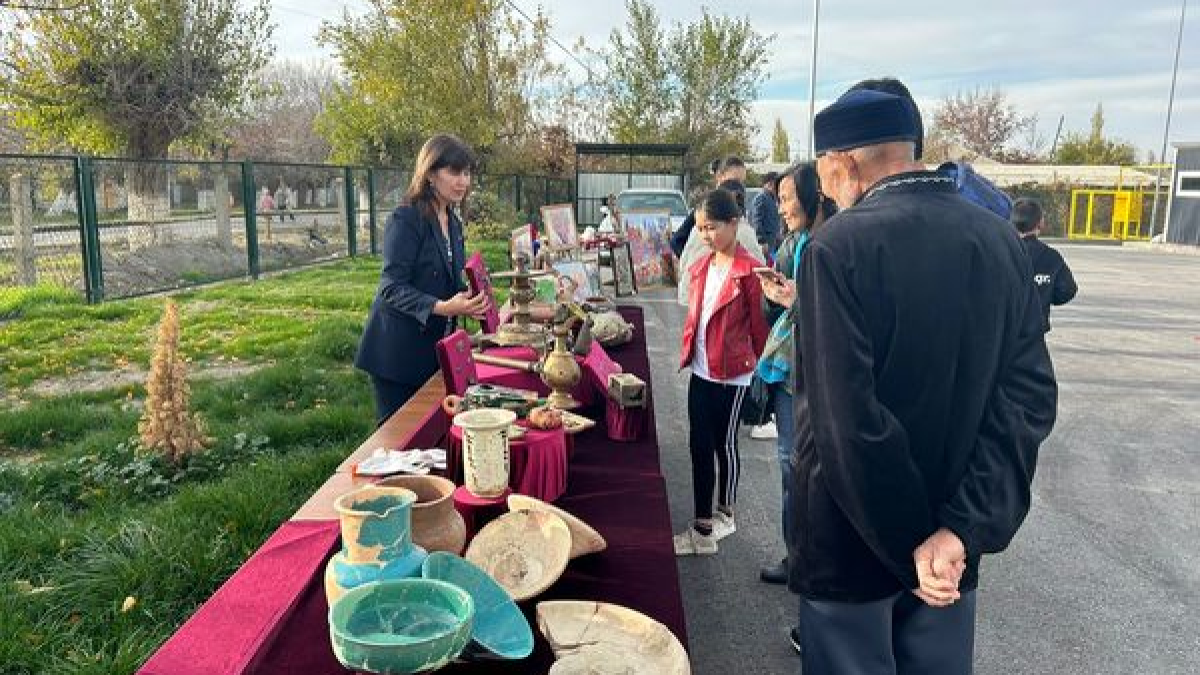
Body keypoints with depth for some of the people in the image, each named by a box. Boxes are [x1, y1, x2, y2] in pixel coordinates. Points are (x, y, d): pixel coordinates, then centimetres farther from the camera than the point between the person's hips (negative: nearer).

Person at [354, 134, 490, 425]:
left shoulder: (453, 223, 12)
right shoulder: (406, 219, -14)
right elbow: (392, 288, -19)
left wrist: (468, 303, -1)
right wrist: (441, 308, -31)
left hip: (434, 350, 8)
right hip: (398, 354, -7)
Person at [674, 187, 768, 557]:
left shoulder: (748, 270, -14)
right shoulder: (702, 266, 8)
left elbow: (758, 325, -9)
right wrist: (688, 352, 14)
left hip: (732, 374, -7)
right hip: (700, 371, 7)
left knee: (724, 444, 9)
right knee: (699, 446, 8)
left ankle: (725, 513, 30)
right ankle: (703, 528, 18)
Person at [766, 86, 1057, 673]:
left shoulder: (838, 247, -19)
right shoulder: (1000, 240, -1)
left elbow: (847, 420, -24)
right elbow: (1029, 396, -6)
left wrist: (911, 547, -15)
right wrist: (963, 530, -13)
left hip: (854, 539, -5)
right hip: (951, 543, 5)